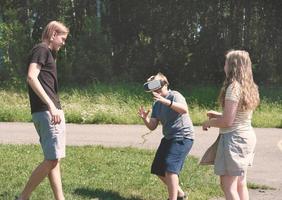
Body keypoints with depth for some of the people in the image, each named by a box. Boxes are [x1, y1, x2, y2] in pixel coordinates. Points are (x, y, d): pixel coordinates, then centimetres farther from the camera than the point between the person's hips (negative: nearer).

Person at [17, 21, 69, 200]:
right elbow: (31, 77, -21)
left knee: (54, 159, 7)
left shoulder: (48, 53, 22)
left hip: (53, 111, 10)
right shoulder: (41, 50, -6)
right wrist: (51, 106, -25)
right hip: (46, 111, -10)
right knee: (52, 159, -11)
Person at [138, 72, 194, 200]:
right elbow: (152, 126, 7)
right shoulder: (156, 104, 10)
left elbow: (184, 110, -35)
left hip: (183, 138, -9)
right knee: (158, 169, 14)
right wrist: (145, 118, -14)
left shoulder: (174, 96, -14)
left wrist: (166, 101, -46)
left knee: (170, 168, -22)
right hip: (168, 138, 9)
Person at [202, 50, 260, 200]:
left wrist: (209, 122, -4)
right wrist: (218, 115, 18)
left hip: (234, 137, -10)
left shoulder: (234, 87, -17)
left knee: (228, 186, -8)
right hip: (247, 136, 10)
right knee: (240, 184, 15)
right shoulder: (250, 87, 10)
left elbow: (227, 121, -20)